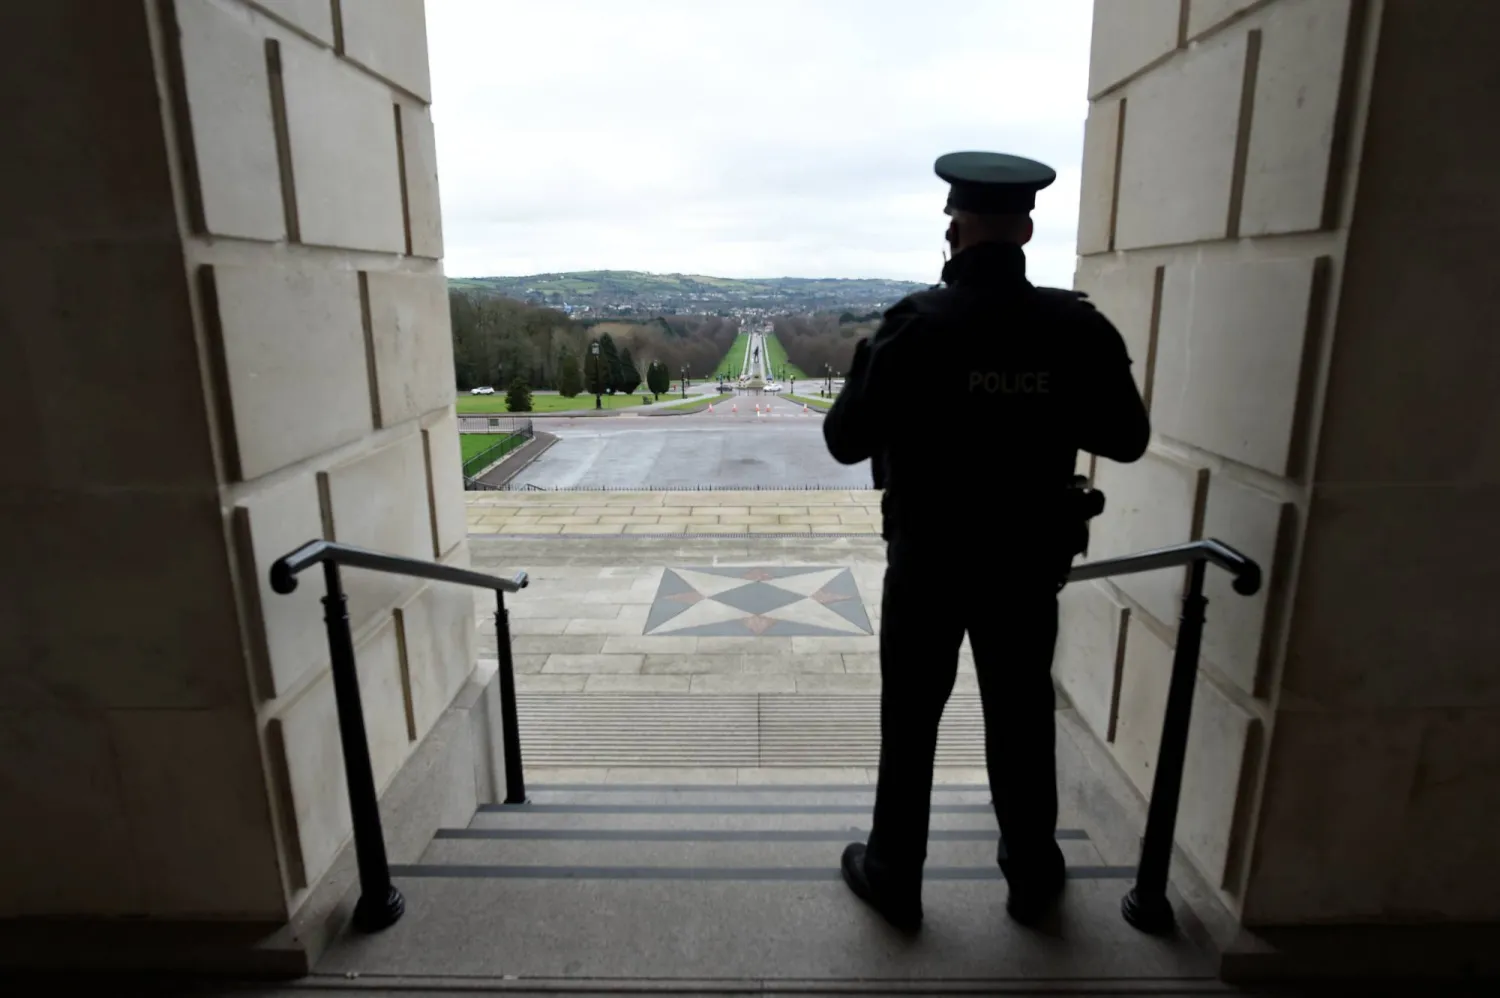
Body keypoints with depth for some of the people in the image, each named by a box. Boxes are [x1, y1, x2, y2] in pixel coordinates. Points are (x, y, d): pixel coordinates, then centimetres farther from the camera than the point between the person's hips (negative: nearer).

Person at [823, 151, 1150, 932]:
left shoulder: (917, 324, -16)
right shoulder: (1078, 326, -7)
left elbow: (845, 441, -11)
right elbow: (1126, 440, 3)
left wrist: (874, 367, 6)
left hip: (927, 561, -2)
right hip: (1027, 562, 3)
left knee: (910, 723, 13)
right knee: (1021, 720, 18)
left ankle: (894, 876, 29)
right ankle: (1033, 877, 36)